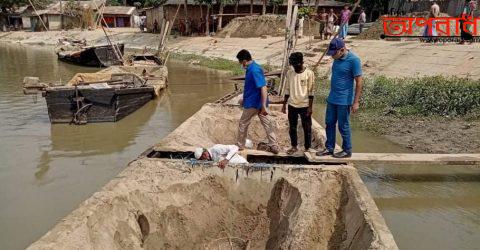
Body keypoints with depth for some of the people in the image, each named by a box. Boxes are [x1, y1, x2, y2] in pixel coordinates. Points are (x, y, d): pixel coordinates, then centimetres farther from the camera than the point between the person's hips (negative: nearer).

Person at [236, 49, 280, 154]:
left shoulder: (254, 70, -23)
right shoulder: (252, 68, 8)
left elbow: (263, 87, -28)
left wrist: (264, 106, -31)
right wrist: (244, 99, 28)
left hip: (253, 103, -9)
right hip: (258, 102, 9)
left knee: (243, 124, 8)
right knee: (267, 123, 9)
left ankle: (239, 146, 23)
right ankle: (274, 146, 13)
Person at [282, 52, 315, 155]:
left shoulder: (309, 73, -10)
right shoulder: (289, 73, 2)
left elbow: (311, 92, -8)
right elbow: (287, 90, 9)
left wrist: (310, 107, -11)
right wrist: (284, 104, 8)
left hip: (304, 106, -4)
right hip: (292, 105, 4)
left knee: (307, 128, 6)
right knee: (292, 127, 12)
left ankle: (307, 148, 18)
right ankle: (294, 146, 27)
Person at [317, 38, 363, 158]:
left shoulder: (353, 60, -16)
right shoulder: (337, 59, 6)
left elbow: (359, 82, -15)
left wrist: (356, 102, -17)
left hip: (344, 100, -7)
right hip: (332, 99, 8)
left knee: (343, 126, 4)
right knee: (329, 123, 12)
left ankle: (347, 151, 19)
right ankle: (329, 148, 25)